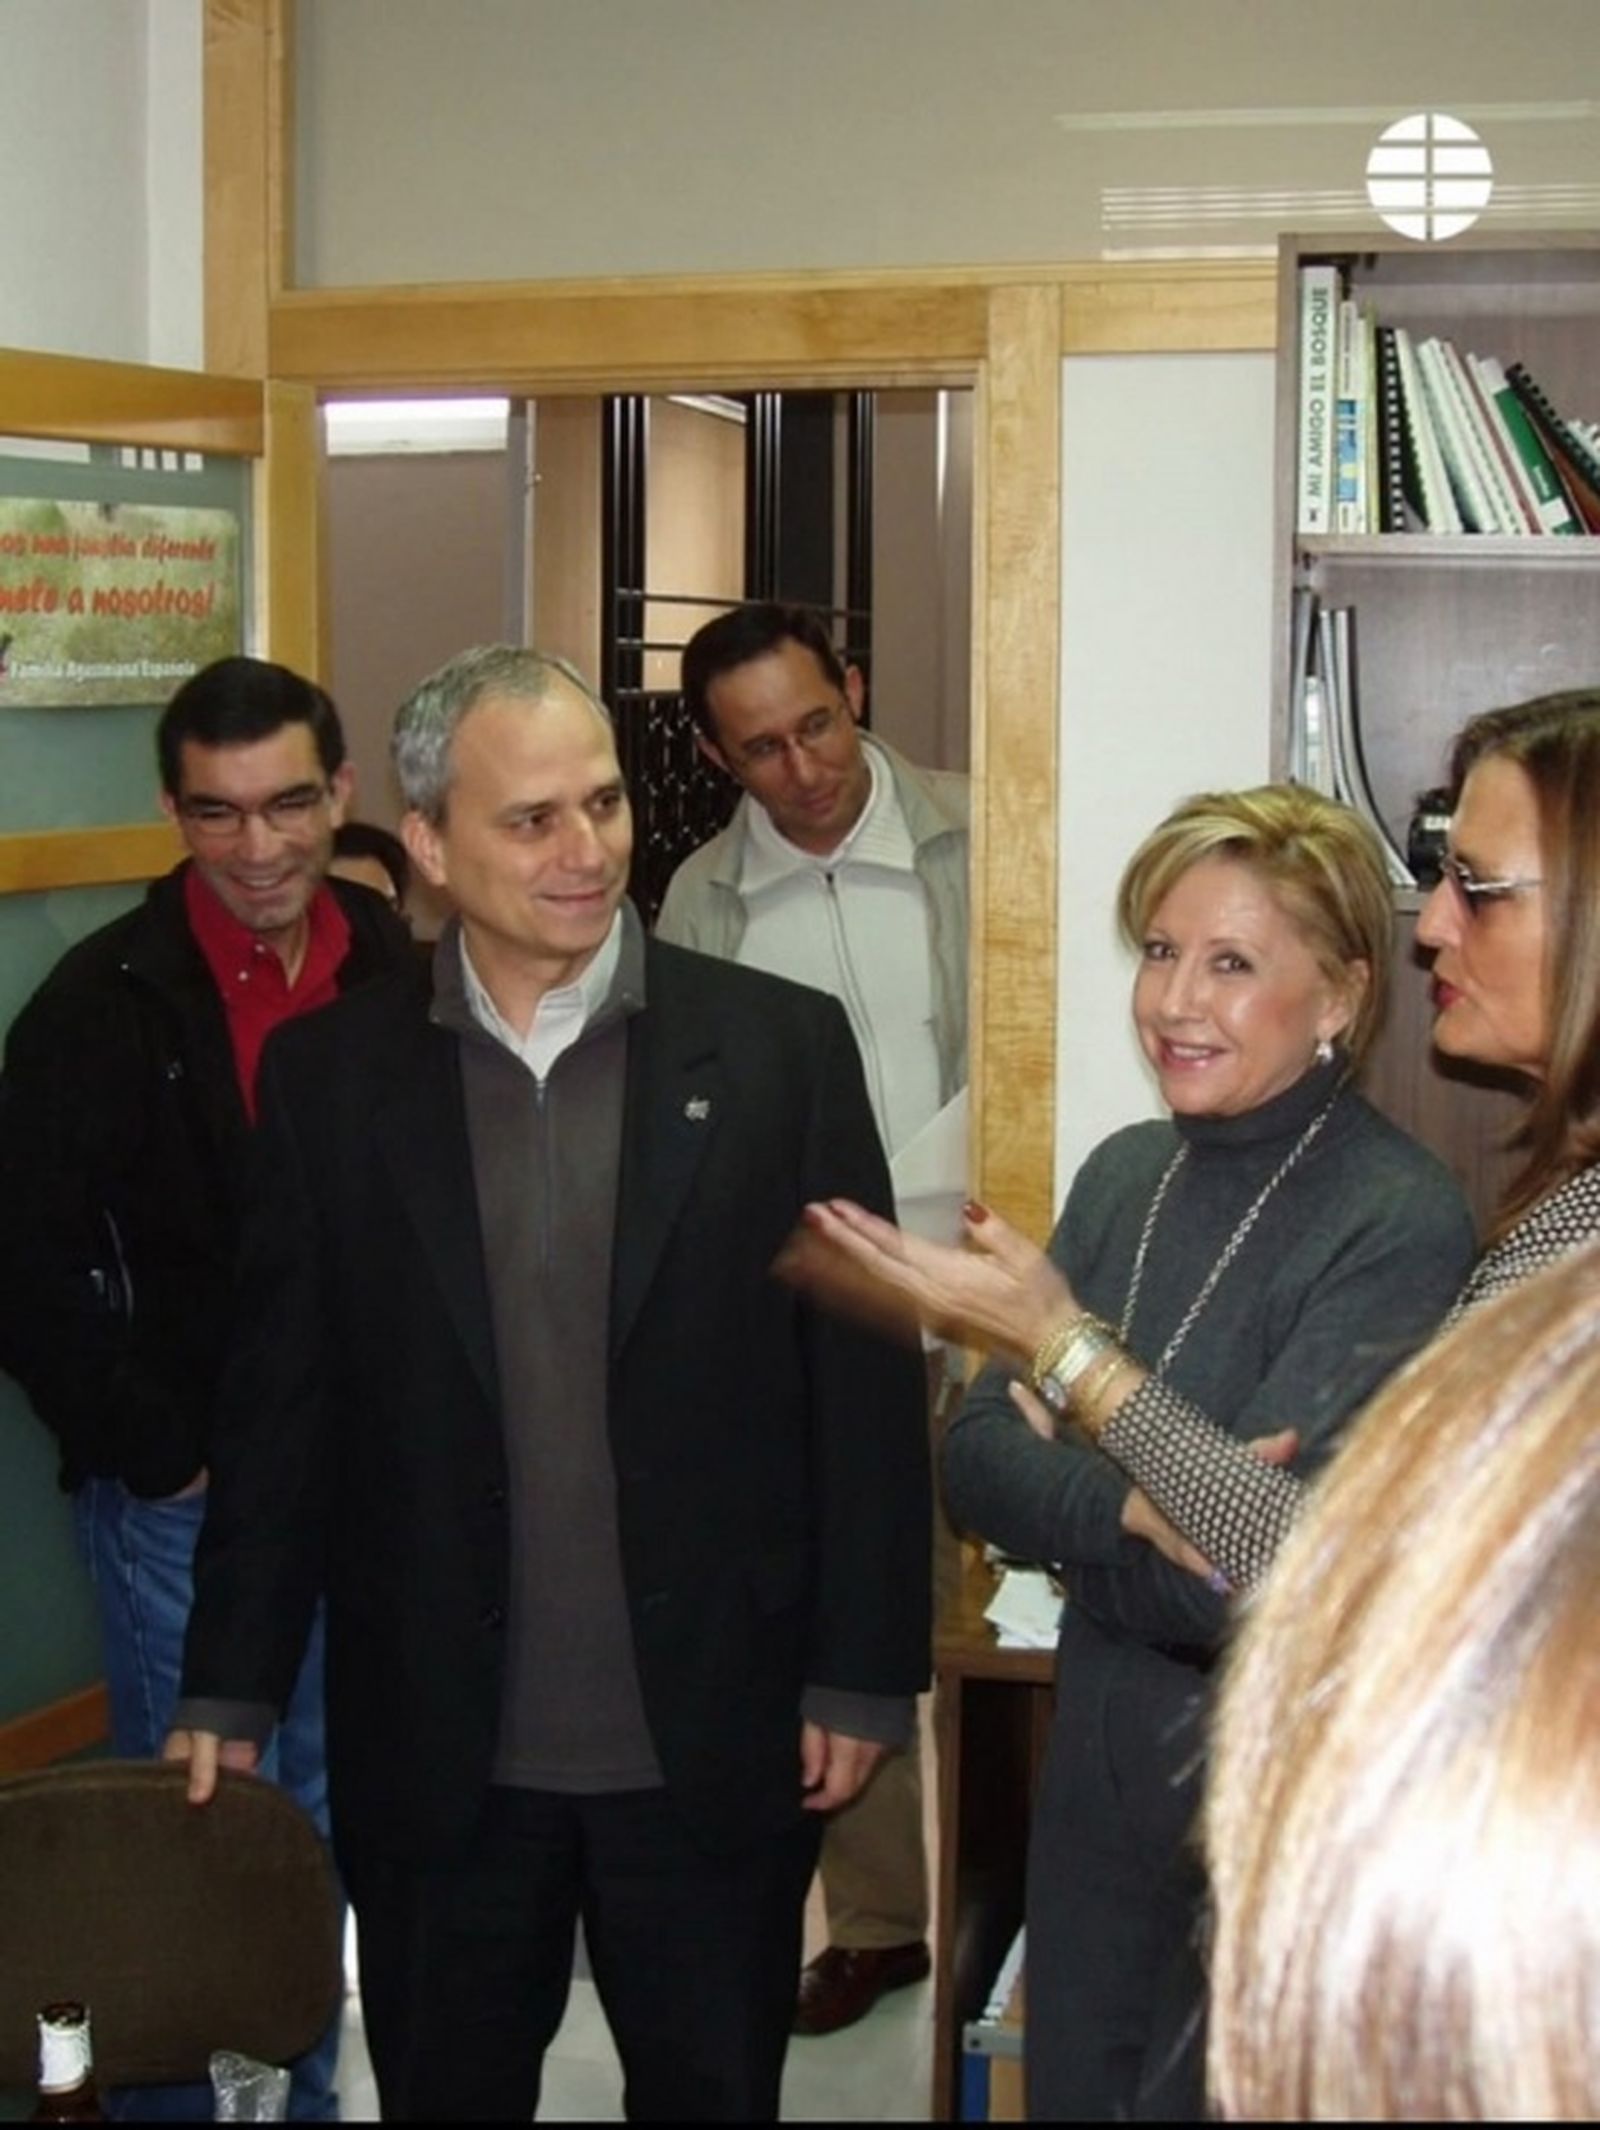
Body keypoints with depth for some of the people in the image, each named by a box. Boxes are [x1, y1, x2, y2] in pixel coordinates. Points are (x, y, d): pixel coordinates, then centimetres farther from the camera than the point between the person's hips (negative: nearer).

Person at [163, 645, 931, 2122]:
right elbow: (279, 1409, 4)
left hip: (714, 1741, -1)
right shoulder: (330, 1080, 0)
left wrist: (862, 1674, -4)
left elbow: (866, 1382, -2)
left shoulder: (781, 1046, -4)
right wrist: (229, 1694, 4)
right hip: (437, 1759, 1)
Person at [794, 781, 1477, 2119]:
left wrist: (1062, 1343, -24)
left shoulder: (1399, 1229, -18)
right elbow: (978, 1460, -2)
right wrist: (1137, 1512, -21)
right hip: (1095, 1771, 6)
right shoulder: (1128, 1174, 2)